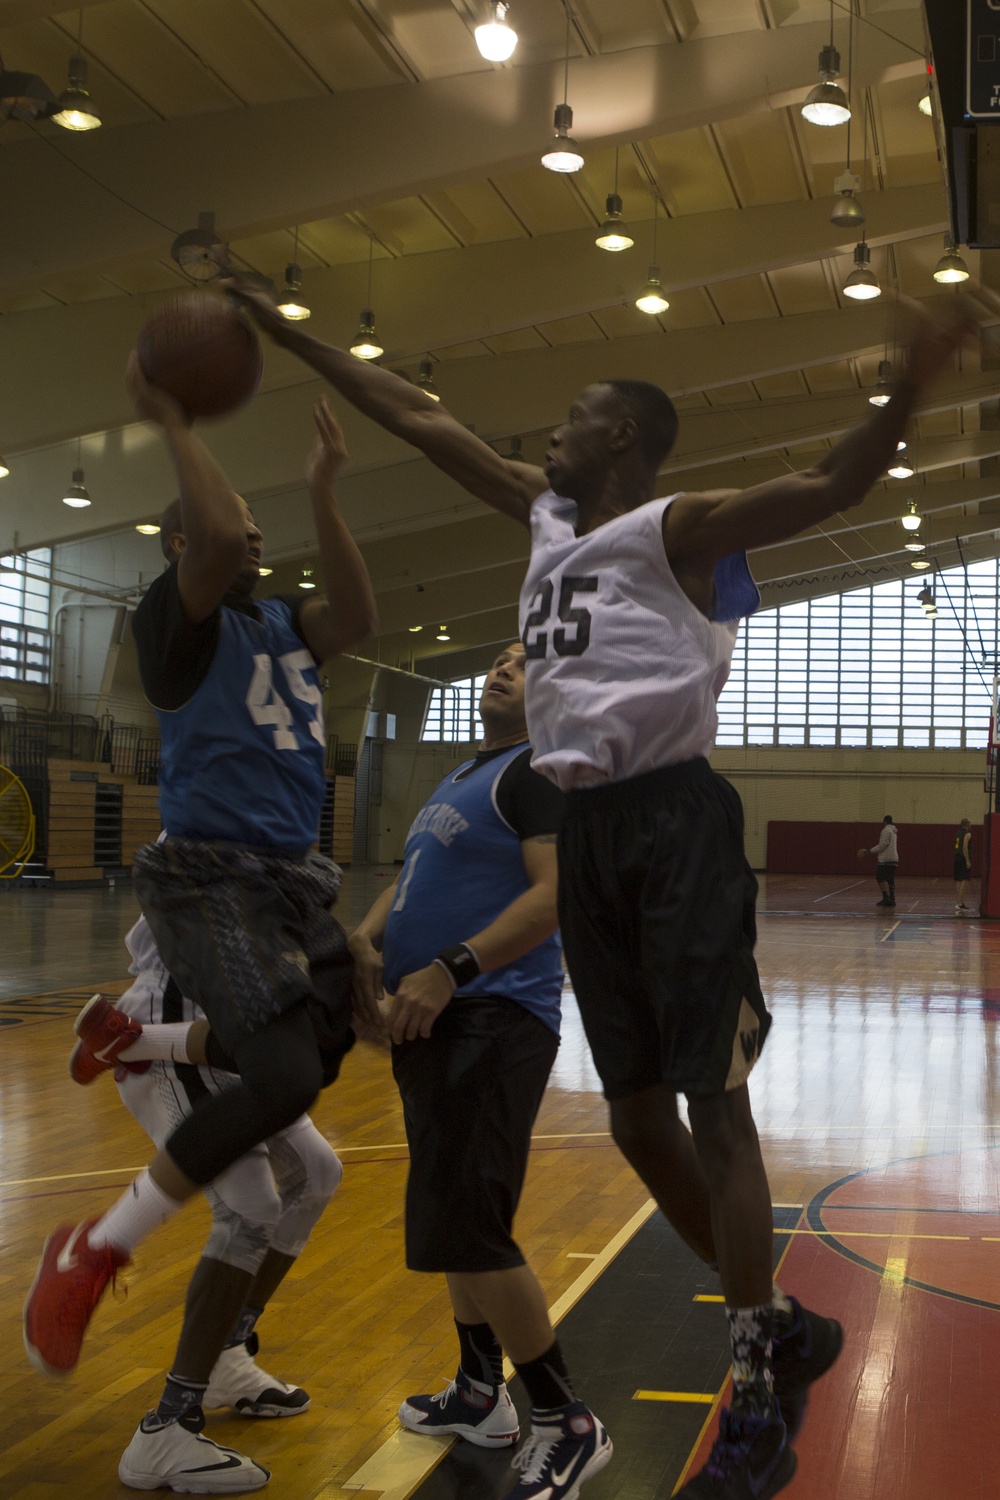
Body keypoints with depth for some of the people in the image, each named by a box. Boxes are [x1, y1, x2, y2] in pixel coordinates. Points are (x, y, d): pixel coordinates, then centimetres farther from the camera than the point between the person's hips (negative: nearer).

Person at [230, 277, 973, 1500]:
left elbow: (831, 486, -18)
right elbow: (417, 417, 21)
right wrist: (288, 334, 24)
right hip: (588, 828, 8)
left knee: (711, 1104, -8)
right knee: (634, 1113, 10)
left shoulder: (676, 527, -4)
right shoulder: (545, 512, 17)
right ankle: (775, 1330, 26)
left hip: (675, 821, -8)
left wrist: (905, 393, -36)